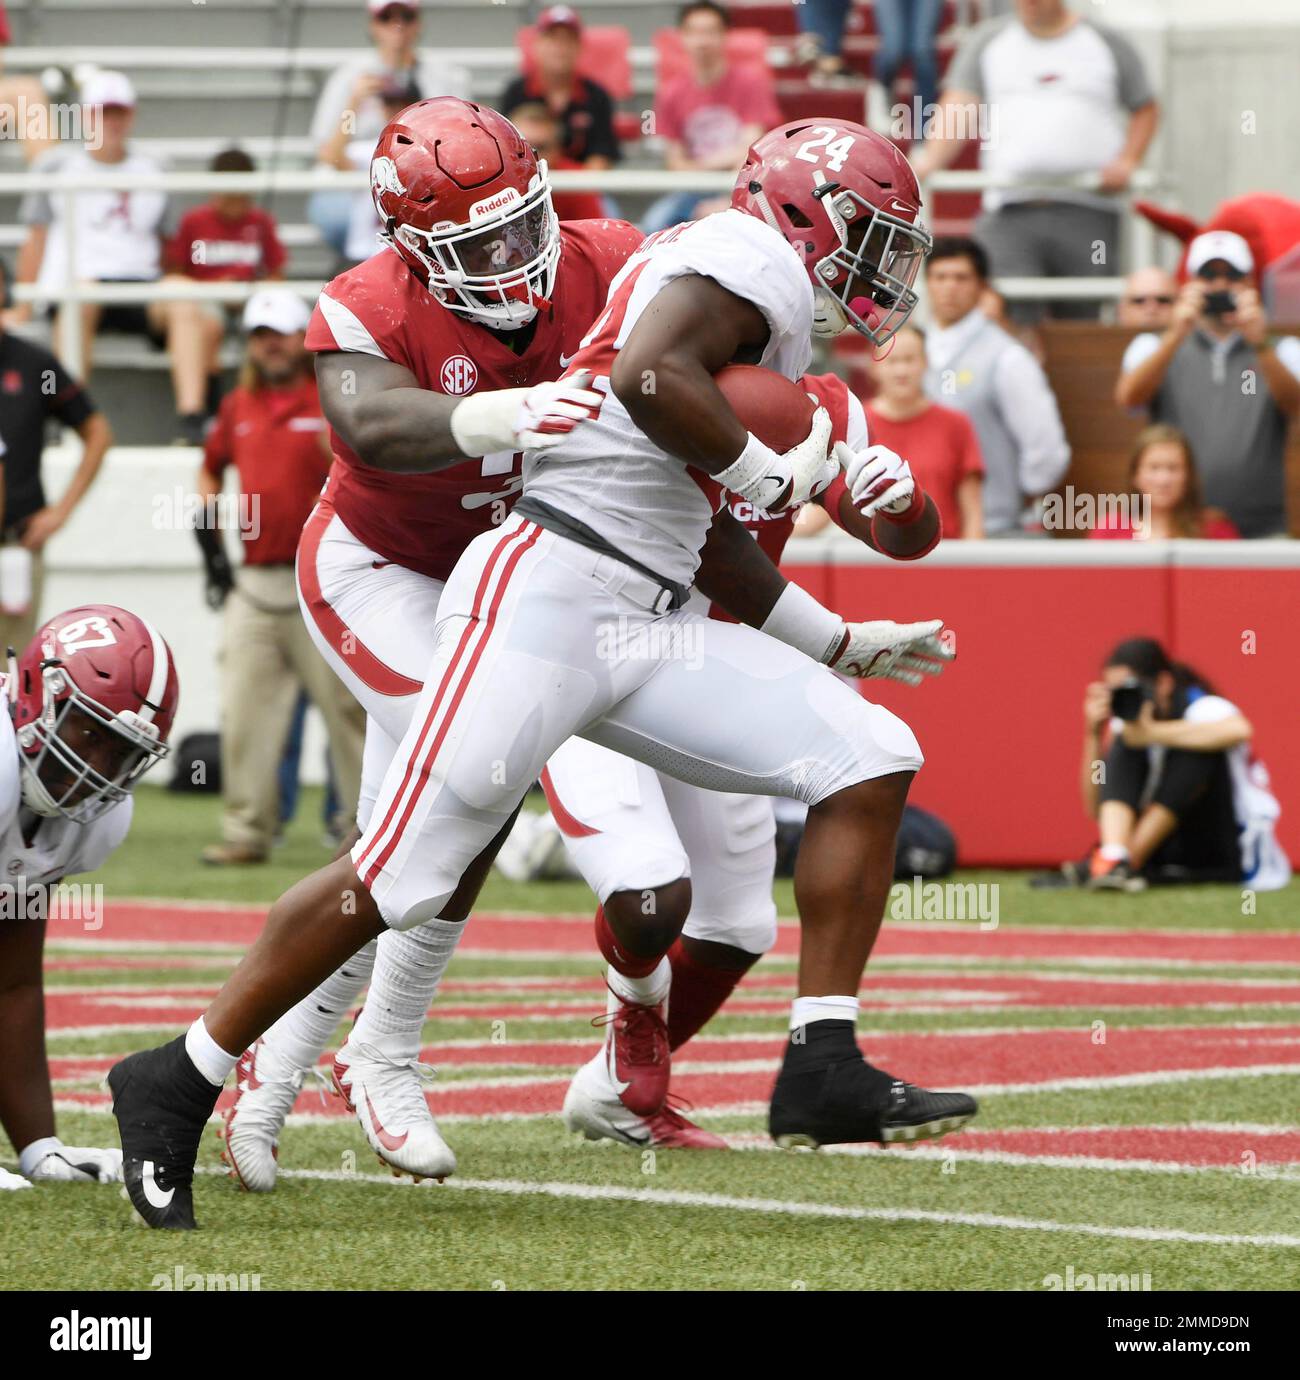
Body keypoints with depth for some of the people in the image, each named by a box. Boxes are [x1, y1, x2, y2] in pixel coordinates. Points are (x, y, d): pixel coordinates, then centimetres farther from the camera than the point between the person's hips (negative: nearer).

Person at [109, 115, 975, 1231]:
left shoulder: (771, 335, 25)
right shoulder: (755, 259, -3)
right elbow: (651, 378, -23)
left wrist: (843, 643, 33)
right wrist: (770, 472, -11)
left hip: (648, 627, 10)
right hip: (547, 589, -10)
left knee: (870, 759, 0)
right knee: (407, 873, -10)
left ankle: (825, 1074, -4)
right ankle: (179, 1084, 2)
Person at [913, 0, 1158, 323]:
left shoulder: (1107, 44, 12)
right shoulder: (987, 40, 13)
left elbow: (1145, 109, 19)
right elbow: (957, 108, 5)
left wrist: (1127, 161, 1)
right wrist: (930, 160, -12)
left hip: (1087, 212, 1)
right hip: (1010, 213, -1)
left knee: (1082, 318, 1)